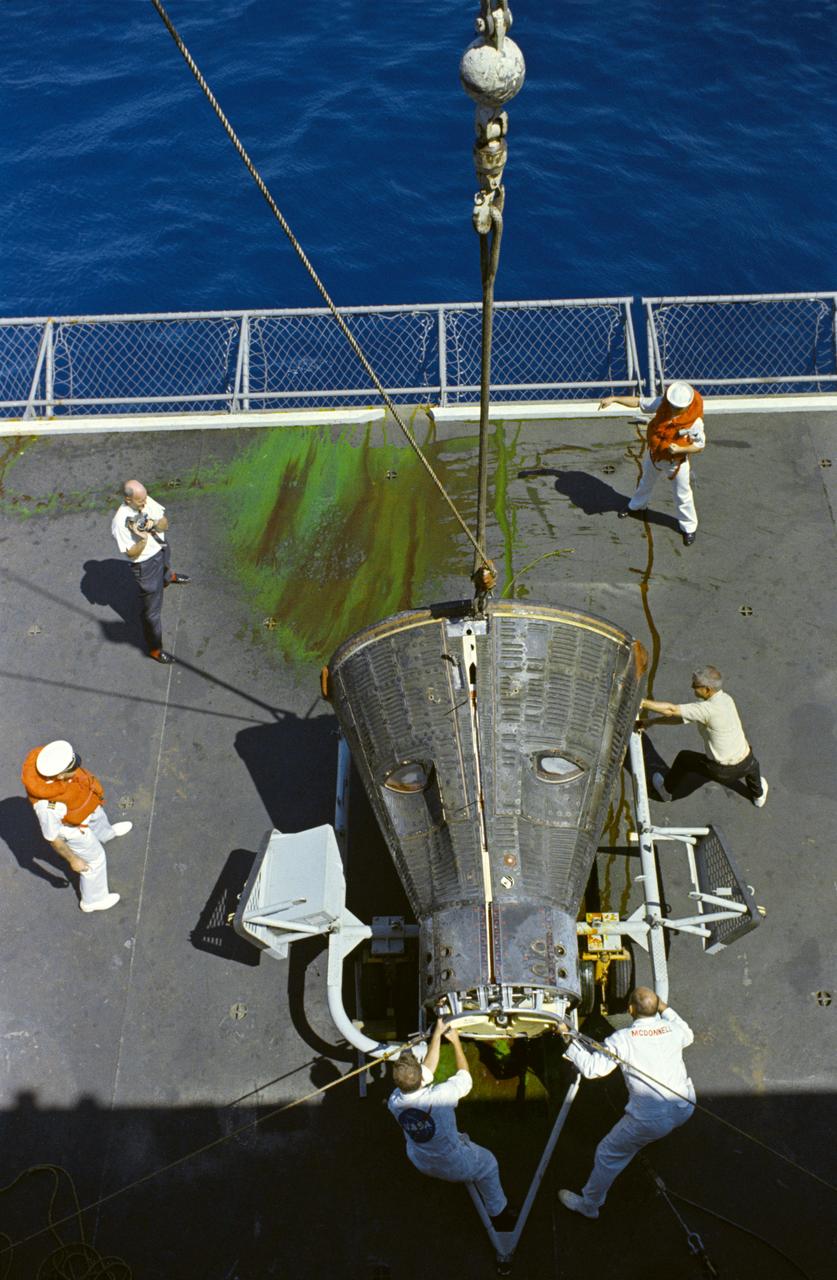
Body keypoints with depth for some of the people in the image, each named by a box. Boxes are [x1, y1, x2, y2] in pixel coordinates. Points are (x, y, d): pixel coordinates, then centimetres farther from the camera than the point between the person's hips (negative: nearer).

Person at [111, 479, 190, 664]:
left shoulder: (147, 501, -18)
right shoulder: (120, 522, -34)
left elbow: (165, 522, -10)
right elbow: (131, 553, -27)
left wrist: (154, 524, -31)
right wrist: (143, 538, -43)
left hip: (162, 549, 7)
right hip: (146, 564, -7)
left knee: (164, 573, 43)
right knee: (152, 609, 5)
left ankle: (168, 577, 82)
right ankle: (155, 649, 20)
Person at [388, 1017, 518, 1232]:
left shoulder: (394, 1101, -24)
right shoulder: (438, 1097, -40)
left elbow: (427, 1069, -8)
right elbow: (465, 1077, -18)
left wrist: (437, 1035, -4)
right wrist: (456, 1041, -7)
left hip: (420, 1164, 4)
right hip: (454, 1168, -4)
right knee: (488, 1163, 25)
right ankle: (499, 1215, 38)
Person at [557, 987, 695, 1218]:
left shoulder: (622, 1039, -16)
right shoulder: (672, 1029, -3)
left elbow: (592, 1068, -15)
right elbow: (688, 1036, 22)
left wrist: (569, 1042, -5)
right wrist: (665, 1009, 24)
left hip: (651, 1120, -5)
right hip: (684, 1109, 5)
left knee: (609, 1154, 16)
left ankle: (588, 1204, 31)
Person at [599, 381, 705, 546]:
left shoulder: (694, 422, -31)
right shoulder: (662, 403, -22)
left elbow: (700, 445, -18)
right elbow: (639, 402, -13)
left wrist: (680, 449, -34)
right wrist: (614, 399, -19)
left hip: (677, 461, -4)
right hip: (654, 455, 5)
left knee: (683, 495, 9)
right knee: (646, 481, 30)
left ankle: (689, 527, 31)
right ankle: (637, 505, 59)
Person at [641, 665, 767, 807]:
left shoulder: (708, 709, -27)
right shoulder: (725, 699, -2)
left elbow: (671, 710, -29)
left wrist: (642, 702, -22)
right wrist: (653, 721, 1)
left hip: (722, 771, -6)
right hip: (746, 764, 6)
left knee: (683, 758, 19)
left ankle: (667, 790, 43)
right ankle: (758, 795, 66)